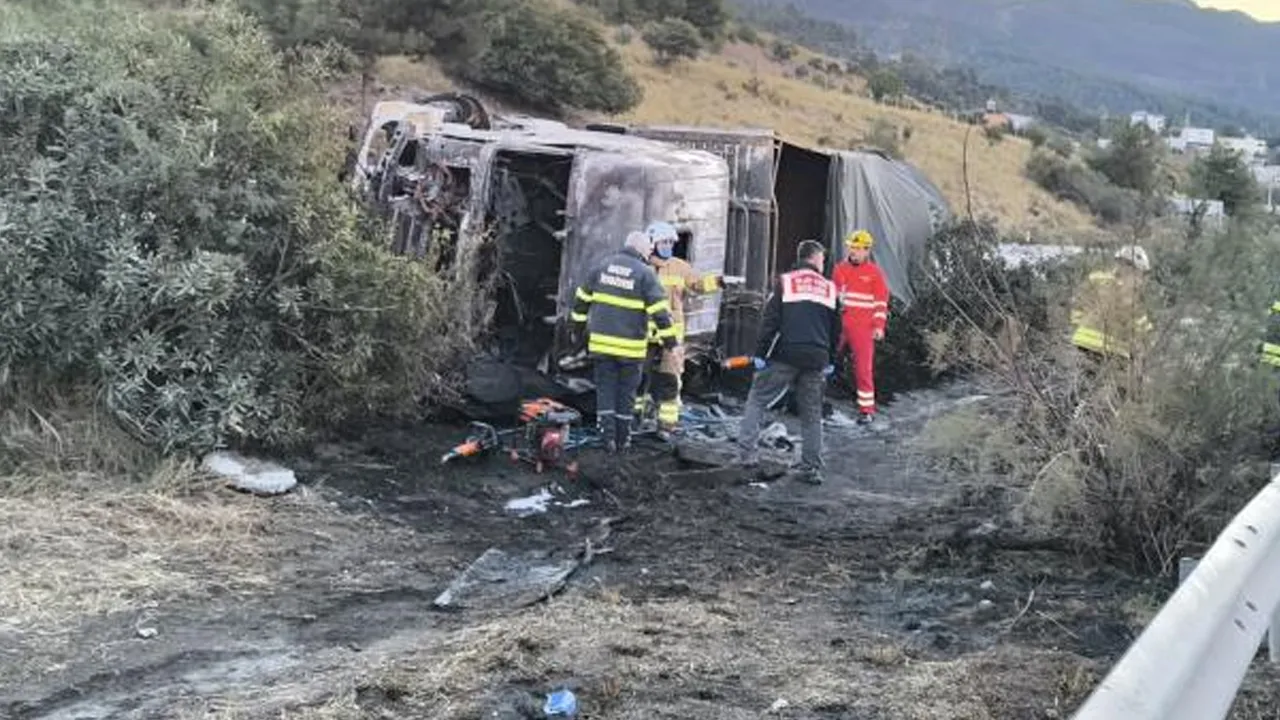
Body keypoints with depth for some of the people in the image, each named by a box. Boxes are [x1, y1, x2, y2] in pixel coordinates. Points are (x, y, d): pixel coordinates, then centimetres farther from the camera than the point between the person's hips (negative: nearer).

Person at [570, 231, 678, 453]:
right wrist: (669, 340, -5)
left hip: (601, 341, 3)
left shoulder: (603, 266, 6)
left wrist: (579, 324, 25)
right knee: (626, 391, 9)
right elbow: (659, 310, -12)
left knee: (605, 388, 10)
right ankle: (622, 439, 15)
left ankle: (607, 435, 1)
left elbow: (582, 298, 13)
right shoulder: (645, 273, -9)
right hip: (630, 345, -3)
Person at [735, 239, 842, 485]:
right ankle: (812, 468, 10)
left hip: (785, 356, -3)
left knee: (757, 399, 8)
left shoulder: (785, 282, 2)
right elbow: (836, 330, 17)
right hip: (816, 360, 3)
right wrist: (830, 361, 25)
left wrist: (760, 353, 0)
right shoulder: (830, 288, 12)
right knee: (812, 413, 11)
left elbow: (769, 322, -4)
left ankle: (747, 453, -2)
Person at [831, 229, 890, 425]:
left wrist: (879, 326, -9)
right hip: (838, 324, 4)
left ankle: (867, 409, 4)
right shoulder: (840, 269, 10)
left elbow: (881, 302, -2)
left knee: (864, 368, -3)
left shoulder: (875, 273, -2)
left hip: (863, 328, -4)